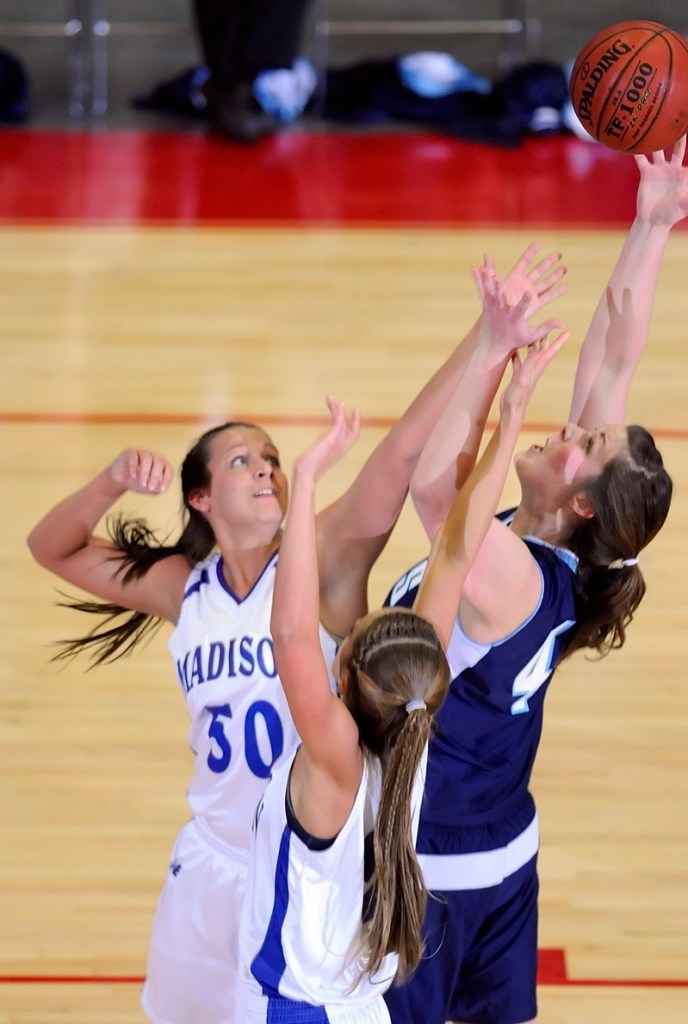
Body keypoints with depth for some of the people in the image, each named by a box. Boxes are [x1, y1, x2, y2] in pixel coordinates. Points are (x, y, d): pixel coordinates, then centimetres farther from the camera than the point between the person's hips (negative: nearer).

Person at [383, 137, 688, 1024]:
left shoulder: (512, 578, -28)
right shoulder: (559, 554, -8)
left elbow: (433, 480, -47)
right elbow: (613, 364, -6)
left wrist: (495, 349, -45)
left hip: (432, 875, -8)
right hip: (504, 857, 8)